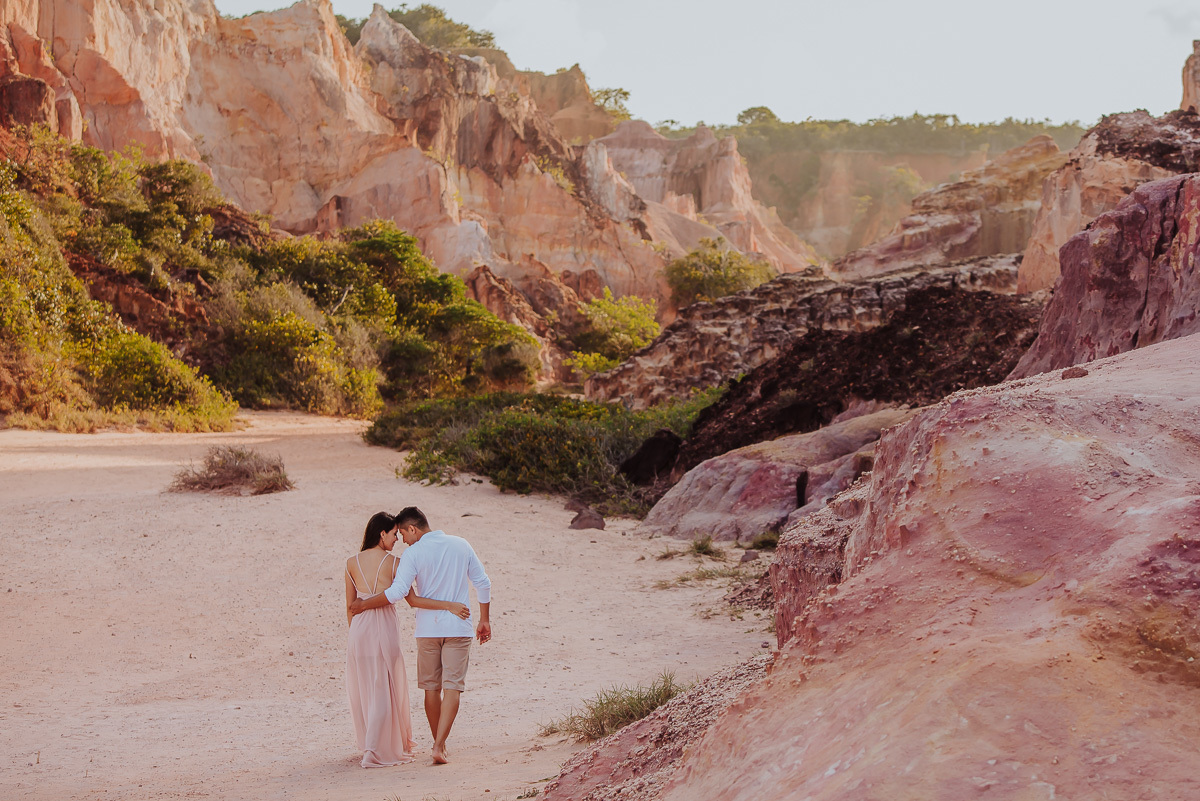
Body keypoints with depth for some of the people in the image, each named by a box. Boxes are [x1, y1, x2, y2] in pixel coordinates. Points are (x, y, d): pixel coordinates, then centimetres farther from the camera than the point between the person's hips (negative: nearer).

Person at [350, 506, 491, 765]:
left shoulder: (413, 553, -8)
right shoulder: (461, 545, 5)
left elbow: (397, 592, -17)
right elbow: (483, 583, 7)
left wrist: (363, 604, -5)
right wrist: (485, 620, 15)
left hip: (428, 628, -1)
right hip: (458, 627, 1)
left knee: (431, 687, 13)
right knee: (452, 687, -3)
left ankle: (439, 744, 22)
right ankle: (439, 746, -14)